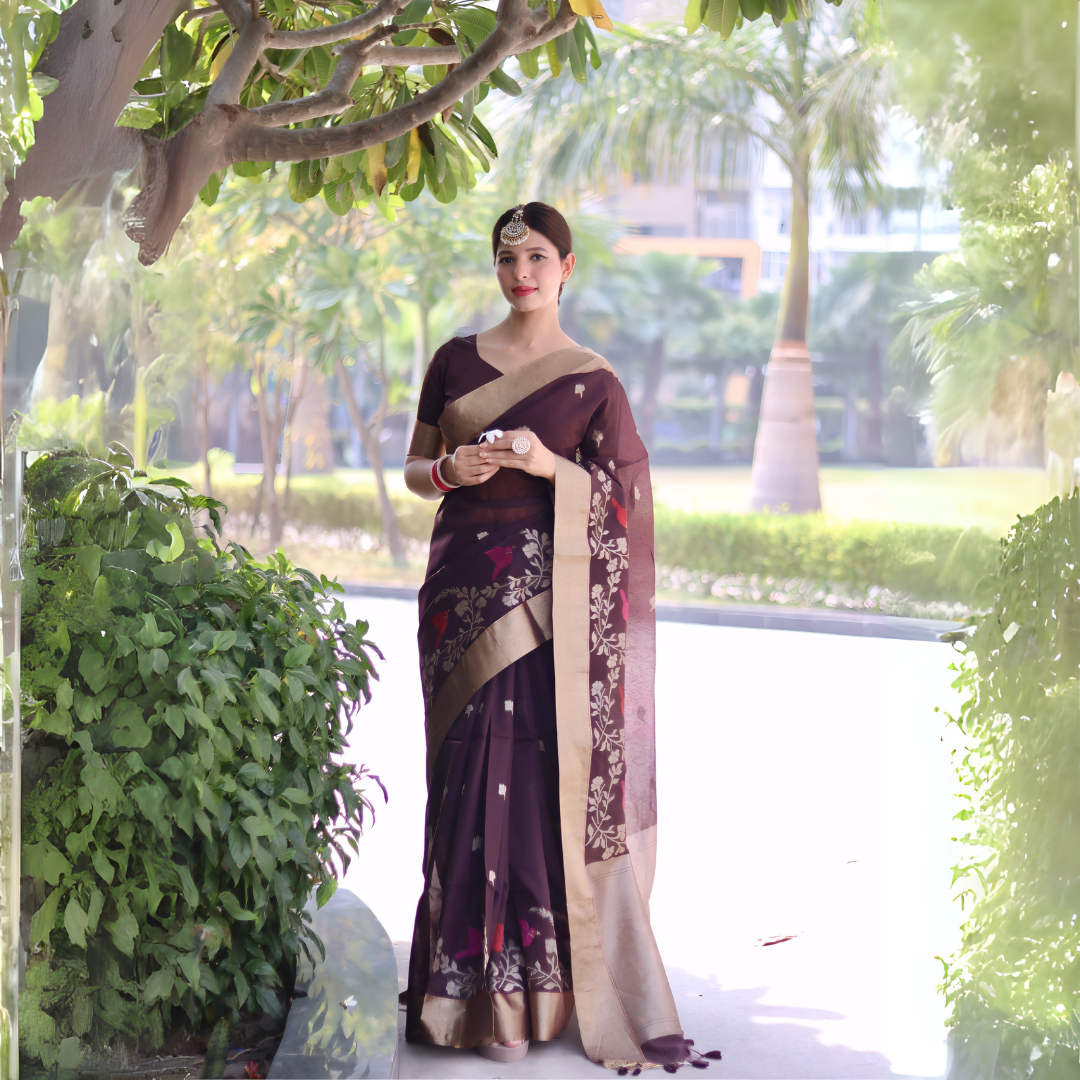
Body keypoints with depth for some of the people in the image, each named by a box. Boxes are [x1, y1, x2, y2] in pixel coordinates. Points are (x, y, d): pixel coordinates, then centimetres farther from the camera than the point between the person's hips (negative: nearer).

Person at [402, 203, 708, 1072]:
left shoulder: (593, 380, 5)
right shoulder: (456, 362, 12)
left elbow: (618, 501, 2)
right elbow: (413, 468, 14)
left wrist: (546, 464, -15)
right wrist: (449, 471, -8)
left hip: (550, 599, -2)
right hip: (466, 590, 2)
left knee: (541, 778, -6)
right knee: (473, 774, -2)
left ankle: (534, 986, 4)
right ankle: (482, 987, 5)